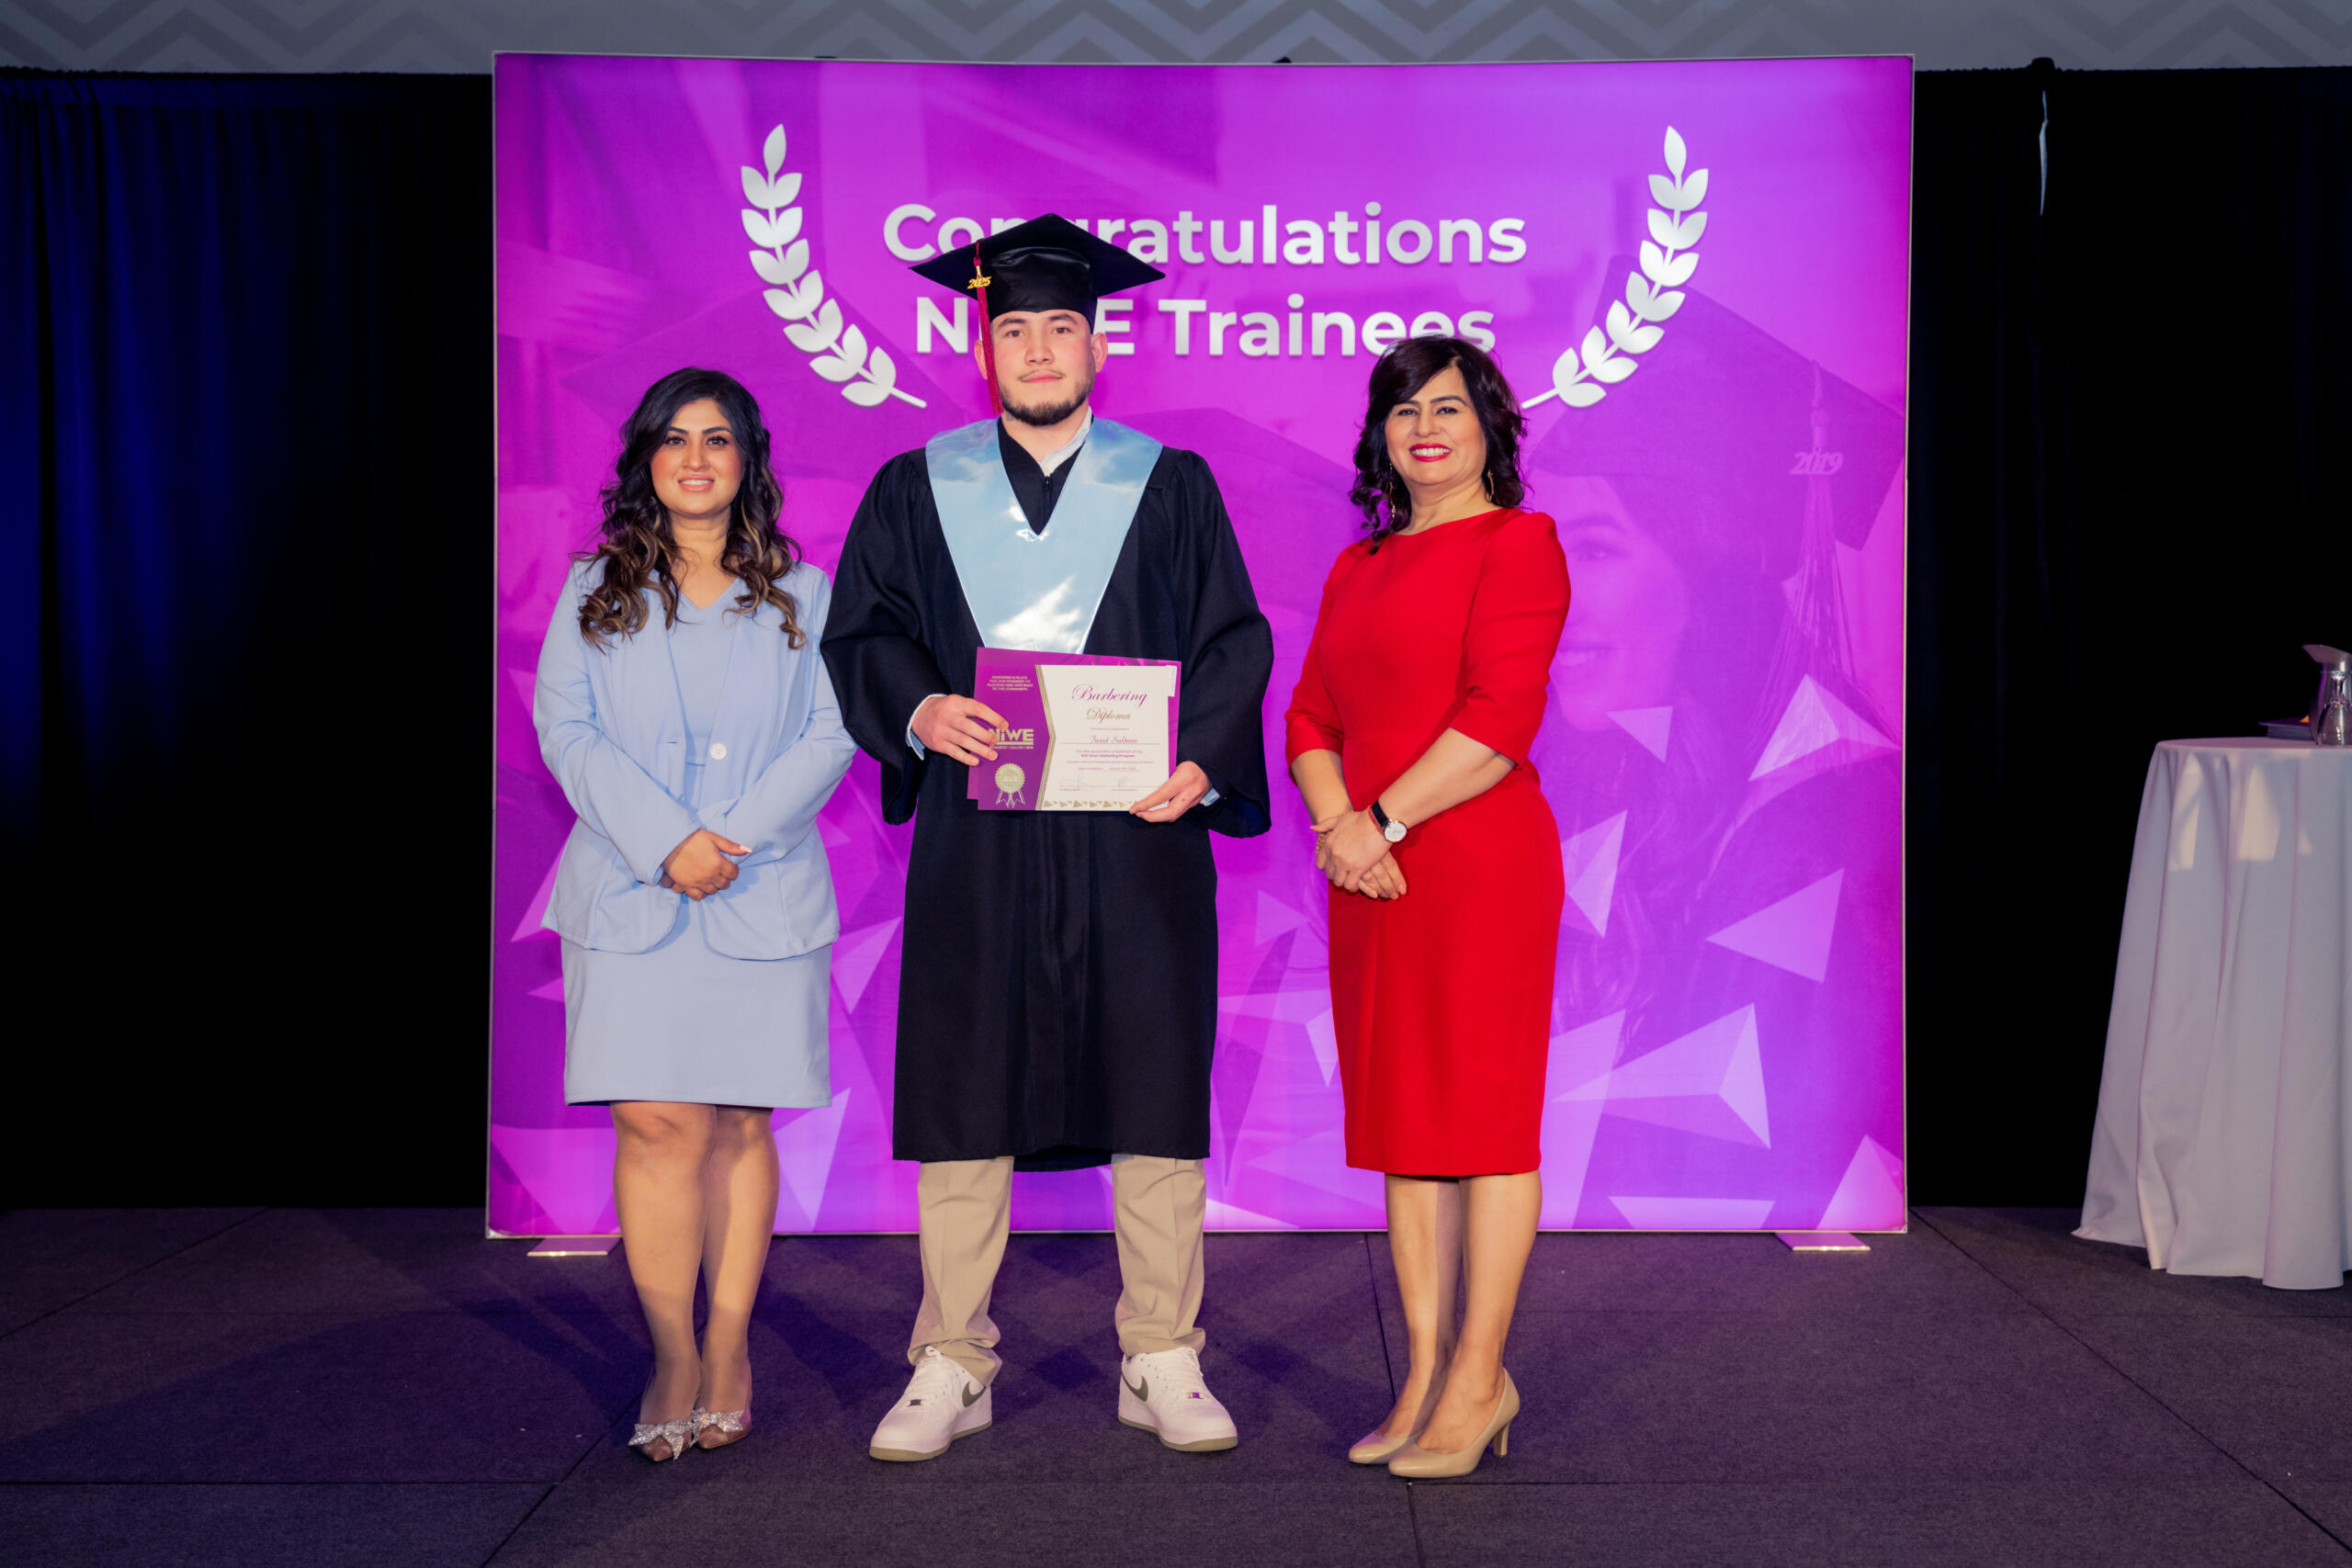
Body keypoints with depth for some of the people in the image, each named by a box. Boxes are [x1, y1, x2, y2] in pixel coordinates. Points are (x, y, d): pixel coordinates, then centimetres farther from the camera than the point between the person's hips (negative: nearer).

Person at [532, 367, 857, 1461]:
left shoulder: (802, 594, 10)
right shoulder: (596, 589, 10)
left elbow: (833, 734, 2)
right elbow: (563, 727, 1)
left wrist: (735, 836, -11)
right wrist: (663, 840, -12)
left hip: (764, 894, 0)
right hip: (629, 890, 0)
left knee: (740, 1123, 2)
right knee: (657, 1122, -7)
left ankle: (730, 1347, 13)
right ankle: (675, 1357, 2)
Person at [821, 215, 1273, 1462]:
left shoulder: (1170, 486, 9)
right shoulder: (915, 490, 11)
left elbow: (1234, 639, 4)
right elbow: (859, 635, 8)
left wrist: (1201, 761, -13)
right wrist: (918, 708, -13)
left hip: (1136, 833, 0)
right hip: (974, 841, 1)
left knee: (1156, 1091, 1)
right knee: (961, 1097, 2)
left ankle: (1161, 1364, 13)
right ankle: (950, 1367, 14)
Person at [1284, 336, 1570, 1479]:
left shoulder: (1517, 541, -3)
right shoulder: (1358, 567, 18)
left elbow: (1499, 719, -13)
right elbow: (1311, 719, 13)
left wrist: (1382, 818, -13)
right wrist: (1338, 826, -5)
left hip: (1479, 863, -7)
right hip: (1372, 873, 7)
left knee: (1485, 1118, -1)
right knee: (1400, 1121, 9)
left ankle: (1478, 1381, 7)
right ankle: (1427, 1374, 18)